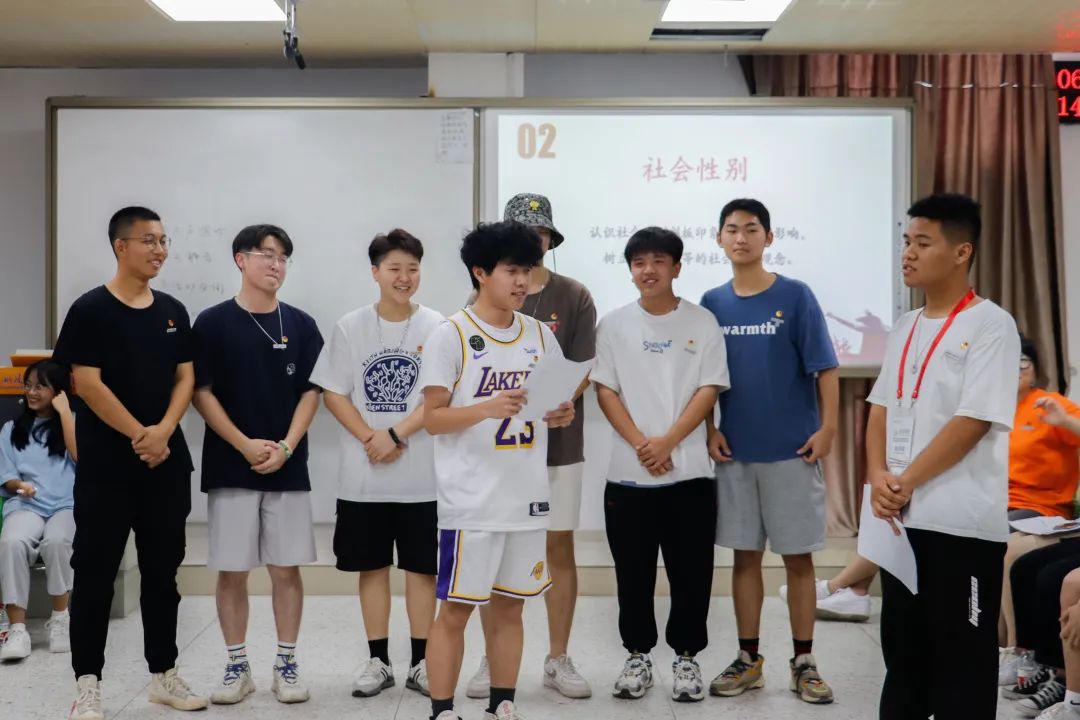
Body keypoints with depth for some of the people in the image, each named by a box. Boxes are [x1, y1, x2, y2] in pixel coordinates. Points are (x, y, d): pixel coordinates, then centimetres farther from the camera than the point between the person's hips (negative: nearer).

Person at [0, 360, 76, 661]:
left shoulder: (74, 421, 13)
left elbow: (79, 456, -7)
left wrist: (64, 411, -3)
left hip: (68, 506, -2)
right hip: (26, 505, 2)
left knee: (55, 541, -37)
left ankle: (61, 618, -18)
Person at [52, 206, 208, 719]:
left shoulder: (173, 312, 9)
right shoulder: (91, 310, -6)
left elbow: (185, 377, 7)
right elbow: (86, 384, -12)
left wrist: (163, 431, -10)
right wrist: (138, 436, -13)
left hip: (167, 462, 5)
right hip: (106, 464, -5)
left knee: (162, 570, 11)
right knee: (95, 571, 0)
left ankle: (163, 673, 21)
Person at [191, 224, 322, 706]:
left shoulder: (300, 325, 6)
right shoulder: (213, 322, -1)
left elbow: (311, 392, 4)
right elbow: (201, 392, -3)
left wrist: (286, 447, -9)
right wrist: (245, 445, -12)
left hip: (288, 468, 2)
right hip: (230, 467, -1)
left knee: (287, 569, 4)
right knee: (232, 571, 4)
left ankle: (286, 664, 15)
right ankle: (237, 666, 16)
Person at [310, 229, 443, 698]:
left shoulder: (436, 328, -3)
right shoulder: (351, 327, 1)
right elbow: (333, 394, 1)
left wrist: (396, 435, -15)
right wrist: (371, 440, -11)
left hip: (421, 475, -1)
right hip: (363, 475, 2)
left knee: (421, 568, 6)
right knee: (372, 567, 9)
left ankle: (420, 662, 17)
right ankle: (379, 661, 21)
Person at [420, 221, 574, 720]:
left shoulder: (540, 335, 9)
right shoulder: (451, 335, -7)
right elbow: (432, 418, -9)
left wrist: (560, 415, -7)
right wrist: (487, 408, -24)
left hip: (527, 497, 5)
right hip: (471, 501, -5)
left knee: (510, 605, 13)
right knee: (456, 608, 1)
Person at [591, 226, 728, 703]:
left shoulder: (702, 323, 2)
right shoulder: (614, 325, 5)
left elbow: (708, 390, -3)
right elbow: (605, 391, 1)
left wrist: (667, 442, -13)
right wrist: (640, 445, -11)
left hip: (689, 471, -1)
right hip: (628, 472, 1)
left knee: (691, 571, 3)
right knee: (633, 572, 7)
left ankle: (686, 657, 18)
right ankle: (638, 656, 22)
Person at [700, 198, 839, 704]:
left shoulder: (795, 296, -5)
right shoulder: (712, 303, 4)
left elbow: (824, 367, -6)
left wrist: (828, 427, -12)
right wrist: (710, 431, -1)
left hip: (792, 449, -3)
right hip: (735, 451, 3)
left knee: (798, 556, 4)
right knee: (745, 554, 9)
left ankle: (803, 662, 15)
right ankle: (748, 659, 19)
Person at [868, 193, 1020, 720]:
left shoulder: (991, 325, -8)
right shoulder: (905, 328, 14)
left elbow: (973, 422, -15)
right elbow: (881, 410, 13)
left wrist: (906, 481, -13)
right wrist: (879, 479, -4)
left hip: (963, 522, -7)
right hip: (902, 517, 7)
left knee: (961, 659, 1)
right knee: (902, 649, 15)